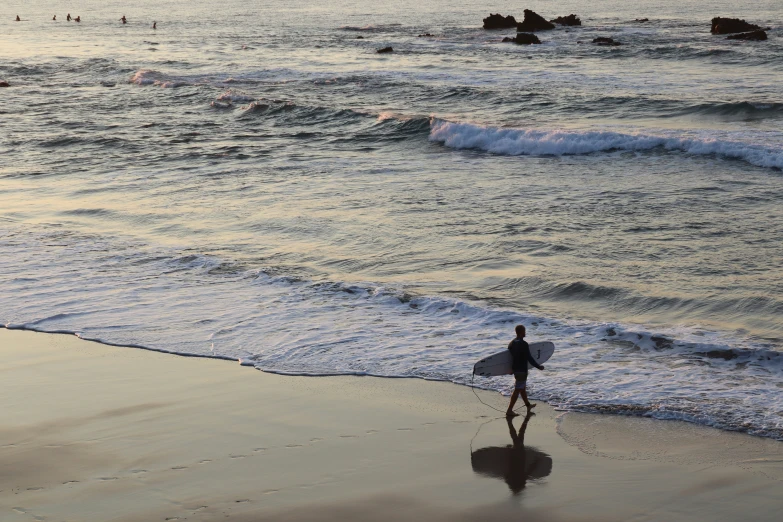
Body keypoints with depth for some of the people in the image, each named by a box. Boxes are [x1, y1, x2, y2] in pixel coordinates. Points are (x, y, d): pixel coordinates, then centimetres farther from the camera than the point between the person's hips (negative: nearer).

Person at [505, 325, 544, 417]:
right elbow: (530, 358, -20)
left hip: (515, 368, 8)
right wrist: (539, 366, -9)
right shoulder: (524, 344, -21)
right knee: (517, 390, -3)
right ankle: (509, 411, -4)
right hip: (522, 370, -8)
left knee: (522, 388, 24)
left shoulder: (511, 343, 3)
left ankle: (528, 405, 41)